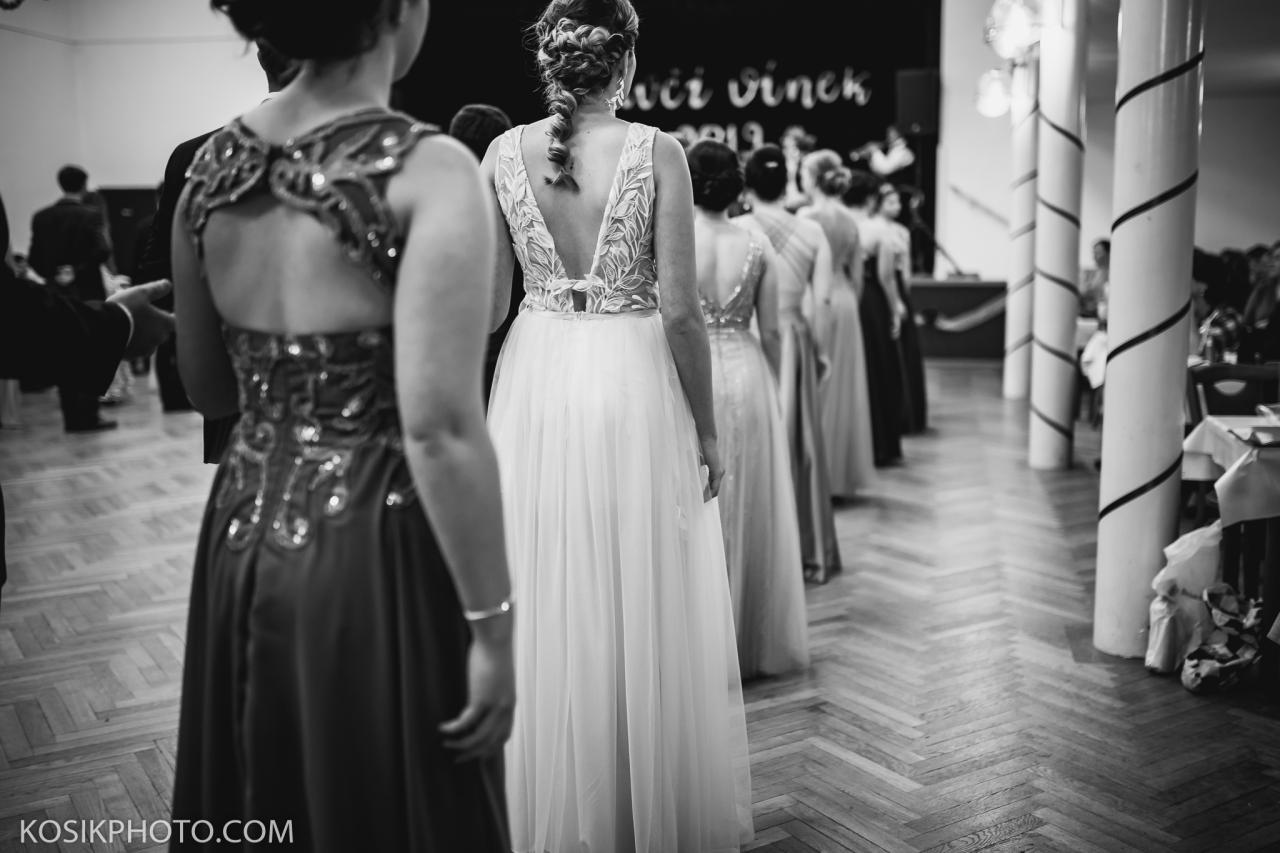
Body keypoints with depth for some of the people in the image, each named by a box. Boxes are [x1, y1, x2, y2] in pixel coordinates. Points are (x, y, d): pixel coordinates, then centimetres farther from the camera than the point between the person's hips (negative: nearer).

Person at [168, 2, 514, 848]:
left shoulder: (216, 161, 3)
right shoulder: (428, 170, -16)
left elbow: (206, 387, 12)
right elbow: (438, 426, -22)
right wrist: (491, 625, -15)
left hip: (242, 539, 6)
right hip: (374, 554, -6)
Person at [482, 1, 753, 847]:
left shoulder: (505, 154, -1)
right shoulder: (656, 151, -9)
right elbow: (680, 309, -12)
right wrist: (707, 428, -2)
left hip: (535, 382, 3)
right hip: (633, 382, -3)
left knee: (545, 613, 15)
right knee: (644, 614, 11)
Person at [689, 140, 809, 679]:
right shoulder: (758, 246, 0)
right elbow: (771, 332, 2)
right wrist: (772, 387, 15)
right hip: (747, 377, 3)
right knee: (749, 508, 14)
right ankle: (754, 640, 25)